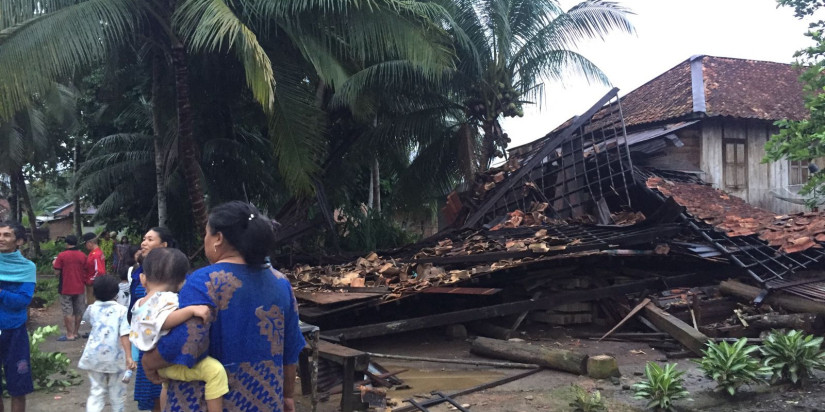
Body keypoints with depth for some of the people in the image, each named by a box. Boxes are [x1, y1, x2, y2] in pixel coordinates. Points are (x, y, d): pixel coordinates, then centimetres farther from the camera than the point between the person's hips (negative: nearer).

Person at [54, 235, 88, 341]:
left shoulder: (61, 255, -11)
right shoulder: (82, 255, -2)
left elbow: (57, 273, -10)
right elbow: (85, 271, 1)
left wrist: (54, 264, 7)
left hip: (66, 288, -3)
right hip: (79, 288, 3)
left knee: (67, 312, 3)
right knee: (78, 311, 12)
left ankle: (70, 334, 4)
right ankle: (76, 332, 19)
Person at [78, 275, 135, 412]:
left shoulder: (92, 309, 4)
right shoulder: (121, 309, -6)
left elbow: (86, 317, 30)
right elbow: (124, 335, -15)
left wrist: (97, 300, 37)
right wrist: (129, 357, -19)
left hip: (94, 357, 2)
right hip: (115, 358, -2)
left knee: (96, 392, 7)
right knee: (117, 393, 13)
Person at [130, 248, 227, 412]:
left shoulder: (139, 305, 10)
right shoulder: (167, 299, -19)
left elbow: (135, 336, 22)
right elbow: (165, 321, -39)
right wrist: (191, 310, -44)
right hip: (173, 361, -10)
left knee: (168, 383, 41)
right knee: (215, 369, -25)